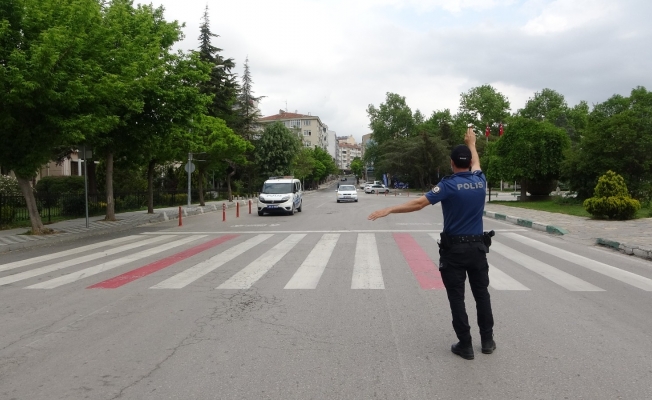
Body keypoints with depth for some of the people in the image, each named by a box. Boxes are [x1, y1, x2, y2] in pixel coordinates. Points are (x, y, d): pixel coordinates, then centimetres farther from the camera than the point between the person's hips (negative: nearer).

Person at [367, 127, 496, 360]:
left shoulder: (449, 185, -13)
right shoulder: (480, 181, 1)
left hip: (454, 249, -5)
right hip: (478, 247, 5)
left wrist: (388, 210, -21)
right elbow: (475, 163, 26)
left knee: (457, 298, 3)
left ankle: (465, 345, 8)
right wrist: (471, 143, 43)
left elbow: (418, 203, -21)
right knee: (482, 294, 16)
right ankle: (487, 341, 25)